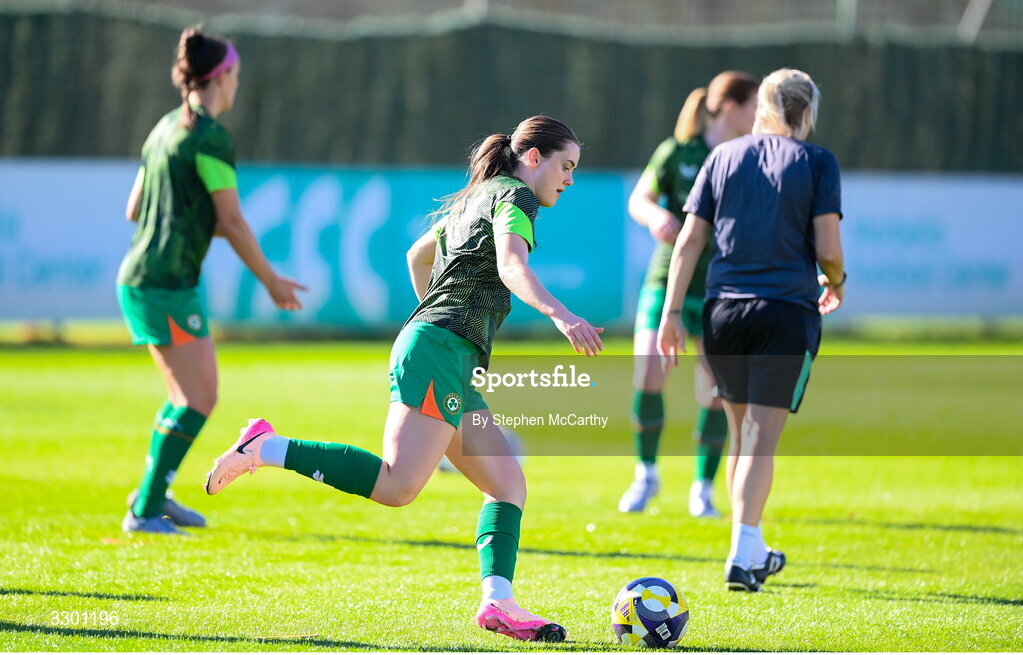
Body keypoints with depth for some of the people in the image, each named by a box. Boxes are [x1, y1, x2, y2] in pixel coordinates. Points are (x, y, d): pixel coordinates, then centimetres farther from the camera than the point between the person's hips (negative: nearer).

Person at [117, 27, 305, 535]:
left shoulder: (166, 128, 14)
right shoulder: (211, 137, -13)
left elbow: (136, 210, 21)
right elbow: (232, 221, -13)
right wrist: (271, 280, -4)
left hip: (139, 279, 9)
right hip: (167, 283, -9)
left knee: (191, 394, 18)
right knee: (199, 398, -9)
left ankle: (153, 493, 26)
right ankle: (144, 511, -11)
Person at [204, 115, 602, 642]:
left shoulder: (474, 198, 26)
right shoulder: (514, 195, -1)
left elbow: (417, 255, 40)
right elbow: (512, 267, -21)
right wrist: (559, 314, -36)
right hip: (440, 352, -11)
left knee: (509, 485, 5)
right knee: (398, 485, -22)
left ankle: (498, 602, -8)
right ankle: (265, 449, -19)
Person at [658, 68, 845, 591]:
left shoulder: (724, 156, 10)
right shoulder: (817, 162, 0)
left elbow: (689, 241, 6)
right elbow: (827, 247, -6)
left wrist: (672, 313, 6)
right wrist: (834, 284, 15)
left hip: (724, 310, 4)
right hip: (786, 310, -4)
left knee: (741, 435, 15)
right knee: (762, 438, -4)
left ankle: (753, 551, 25)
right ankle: (743, 555, -13)